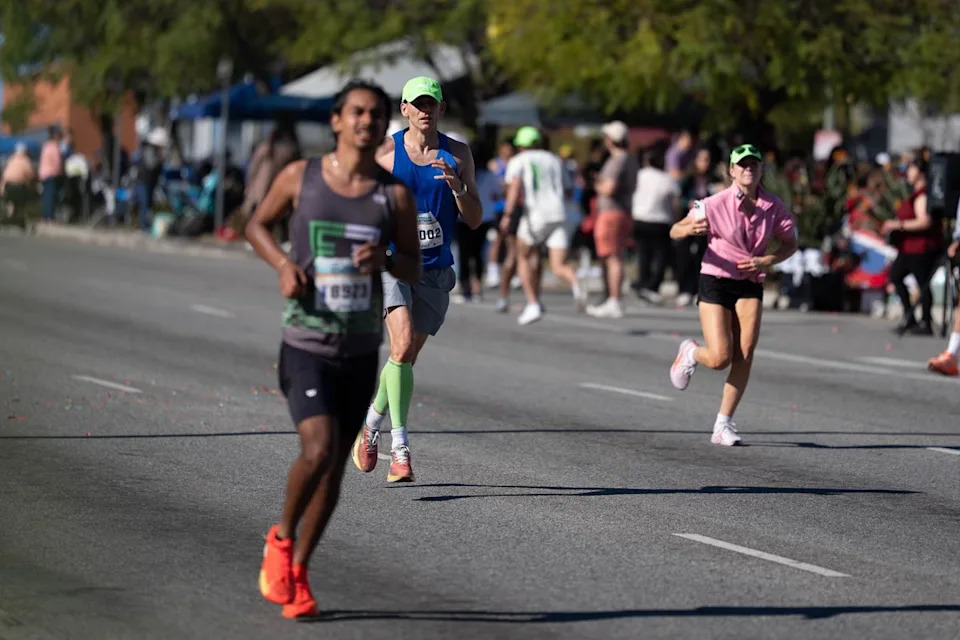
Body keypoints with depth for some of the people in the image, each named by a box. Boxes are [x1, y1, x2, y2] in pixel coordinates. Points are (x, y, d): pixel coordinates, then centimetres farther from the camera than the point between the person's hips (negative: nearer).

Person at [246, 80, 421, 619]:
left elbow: (416, 271, 7)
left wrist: (386, 260, -15)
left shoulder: (395, 194, 0)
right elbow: (258, 225, 13)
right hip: (306, 345, -3)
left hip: (362, 351, 3)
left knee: (336, 466, 8)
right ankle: (280, 538, 6)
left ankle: (297, 572, 26)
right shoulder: (300, 177, -3)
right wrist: (283, 263, -7)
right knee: (318, 450, -21)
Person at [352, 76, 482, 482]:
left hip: (435, 270, 3)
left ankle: (371, 426, 36)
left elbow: (474, 220, 2)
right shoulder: (385, 152, -3)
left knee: (407, 357, 10)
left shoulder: (457, 155, 3)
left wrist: (456, 186, -15)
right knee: (403, 343, -23)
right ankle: (400, 449, -23)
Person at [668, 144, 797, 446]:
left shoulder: (773, 207, -4)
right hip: (715, 282, -3)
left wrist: (765, 261, -10)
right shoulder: (717, 204, -14)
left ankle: (723, 425, -1)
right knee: (720, 359, -11)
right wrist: (690, 229, -34)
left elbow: (790, 244, 9)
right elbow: (674, 231, -10)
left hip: (750, 285, 3)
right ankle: (690, 352, 27)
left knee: (745, 352, -12)